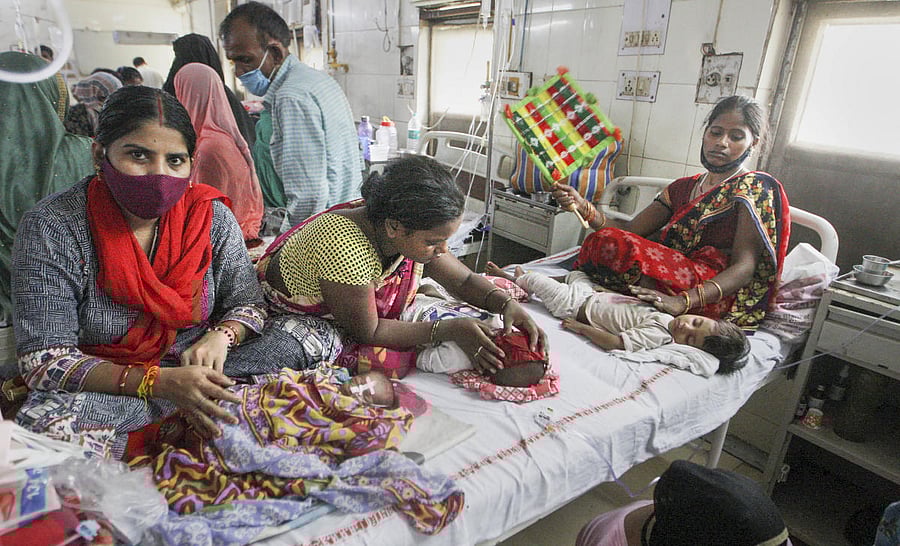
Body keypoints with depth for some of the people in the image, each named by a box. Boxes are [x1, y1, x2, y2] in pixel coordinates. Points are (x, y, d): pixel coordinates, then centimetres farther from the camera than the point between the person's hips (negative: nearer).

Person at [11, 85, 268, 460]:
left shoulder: (212, 218, -5)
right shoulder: (51, 228, -12)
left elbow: (247, 304, 4)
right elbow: (43, 358, -15)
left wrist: (220, 336, -20)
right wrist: (159, 382, -30)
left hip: (199, 373, 4)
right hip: (97, 385, -3)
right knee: (46, 423, -34)